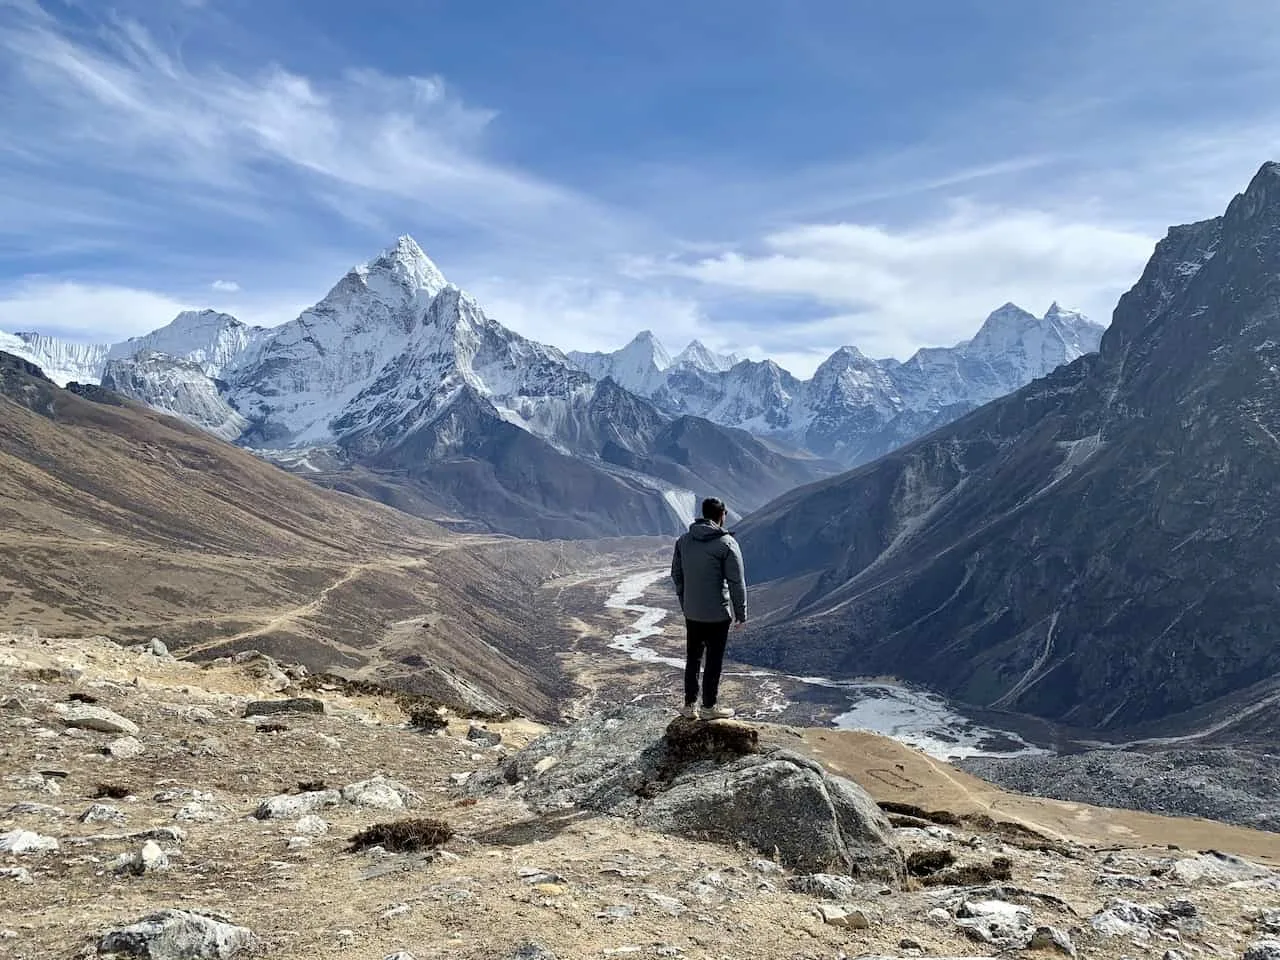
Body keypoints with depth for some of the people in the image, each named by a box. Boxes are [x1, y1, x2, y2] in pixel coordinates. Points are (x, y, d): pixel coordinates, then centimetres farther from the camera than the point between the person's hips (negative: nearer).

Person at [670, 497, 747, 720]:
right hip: (717, 614, -5)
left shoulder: (684, 540, 2)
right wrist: (741, 614, -5)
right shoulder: (727, 543, -15)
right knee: (714, 660, 8)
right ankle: (709, 707, 17)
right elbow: (737, 582, -14)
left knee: (692, 659, 16)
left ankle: (690, 705, 22)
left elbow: (676, 574, 10)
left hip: (691, 613, 5)